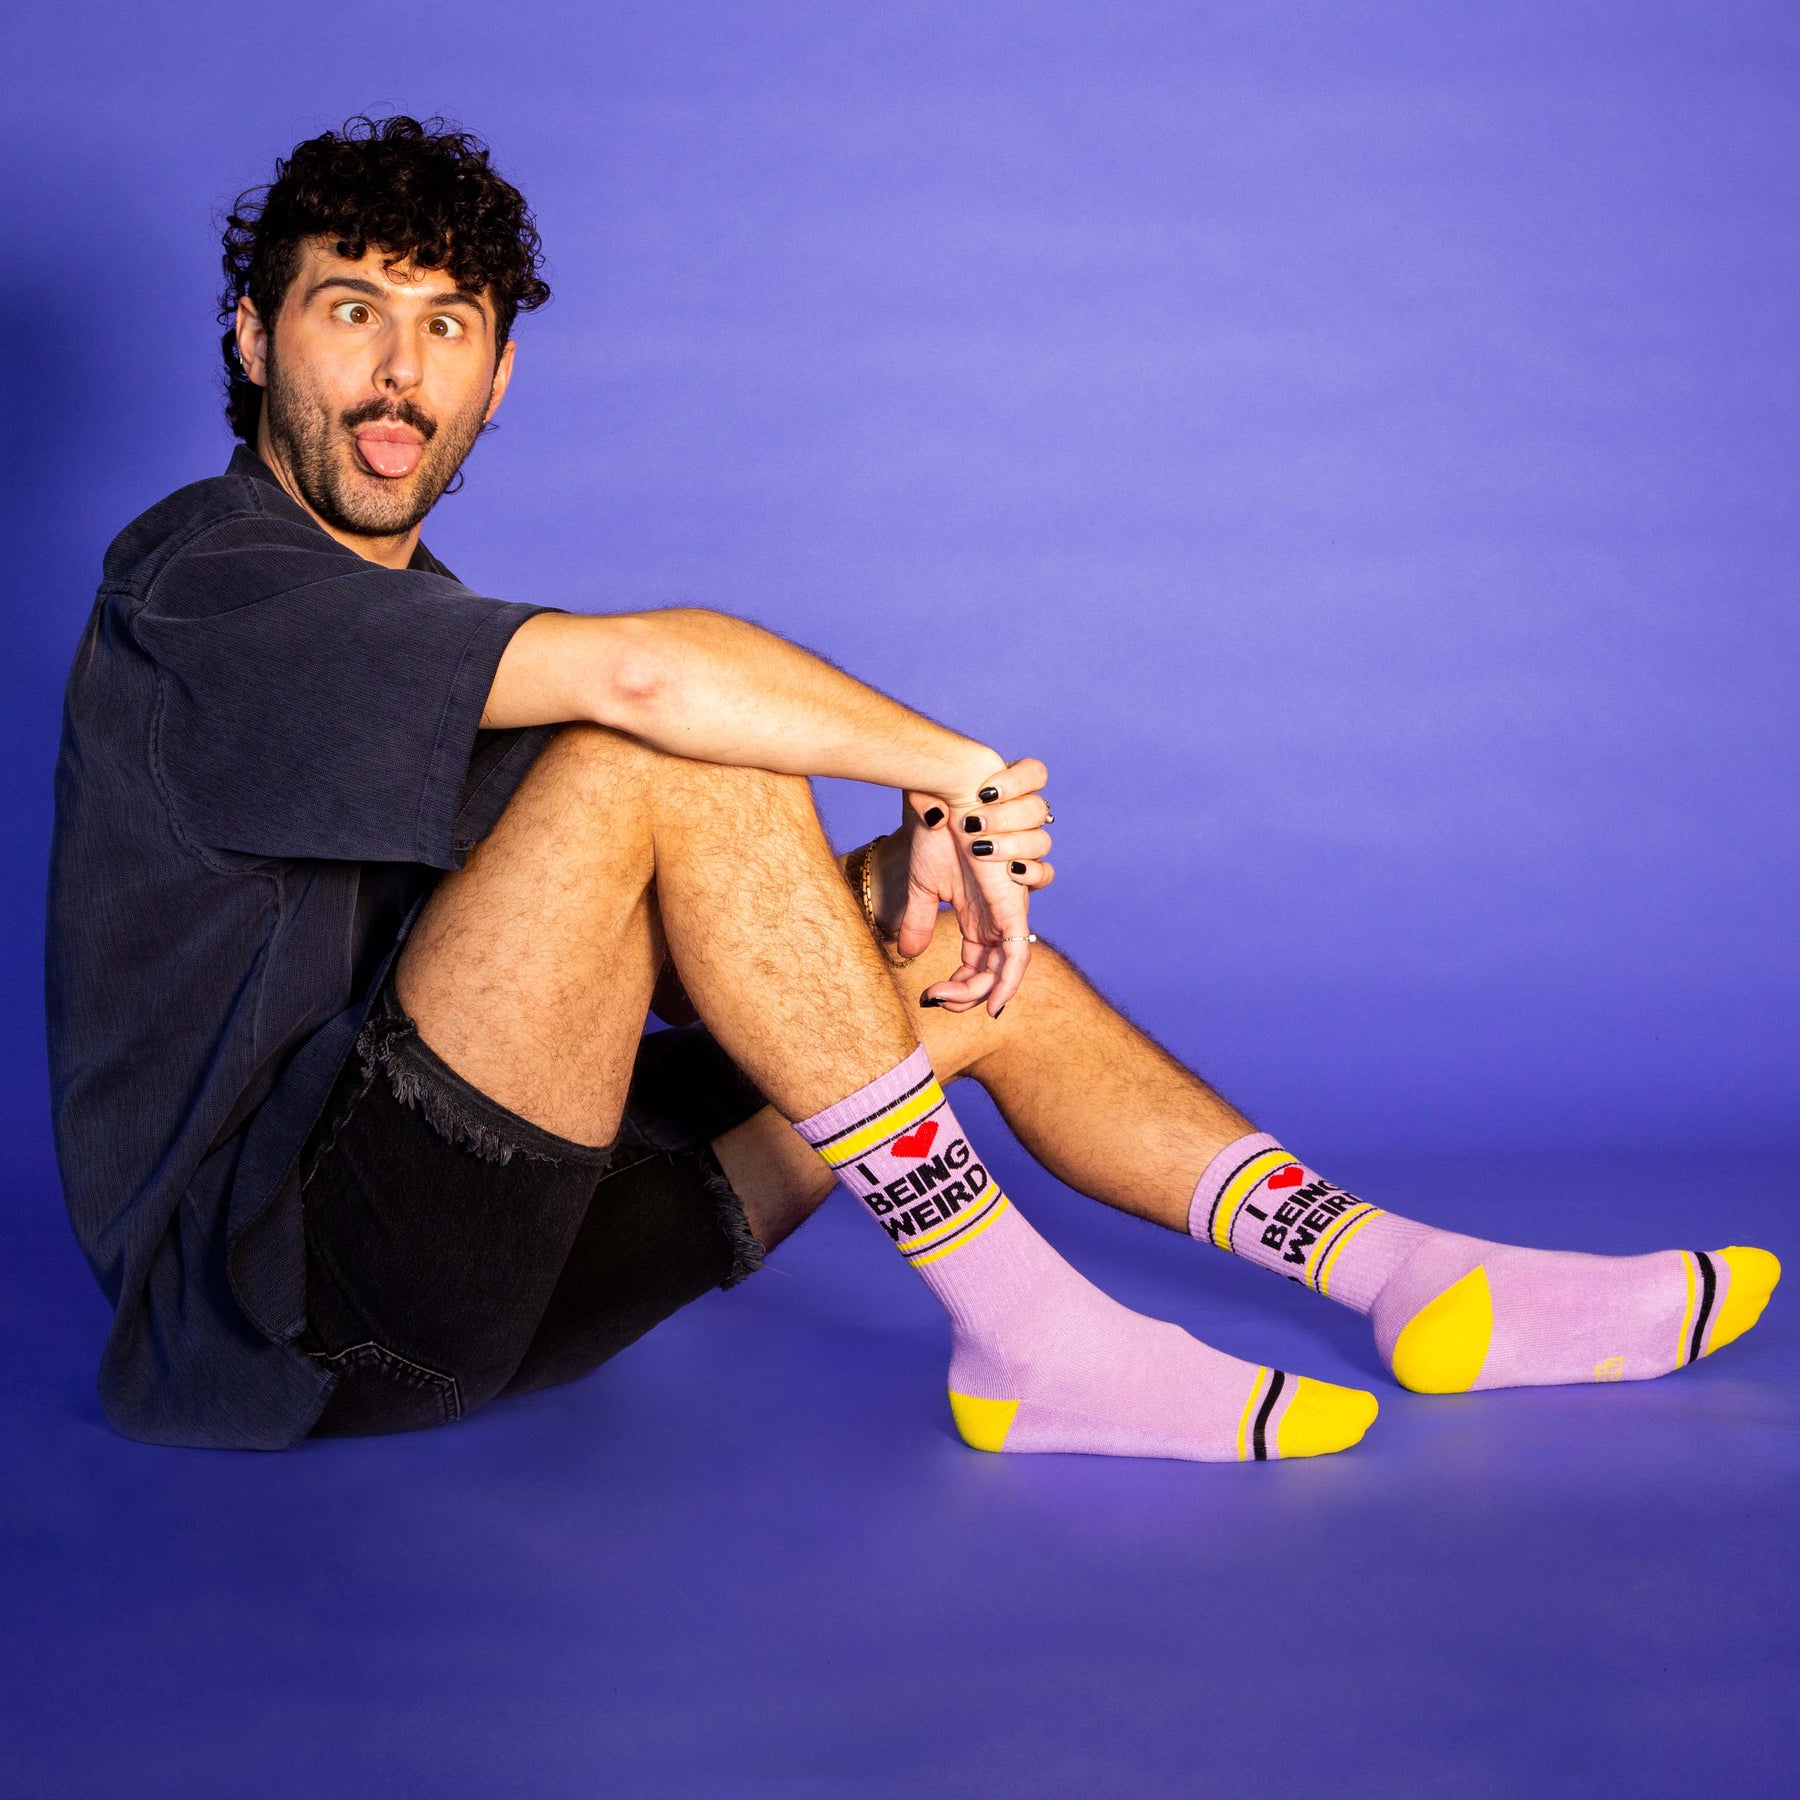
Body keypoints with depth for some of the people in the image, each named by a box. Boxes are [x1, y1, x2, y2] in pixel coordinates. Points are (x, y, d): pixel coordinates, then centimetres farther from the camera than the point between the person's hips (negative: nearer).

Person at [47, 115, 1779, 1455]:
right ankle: (1022, 1325, -20)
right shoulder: (206, 574, -11)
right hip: (262, 1294, -9)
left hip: (459, 1256, 9)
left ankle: (1417, 1282, 3)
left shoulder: (420, 622, 19)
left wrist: (898, 886, -8)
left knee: (958, 954, 5)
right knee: (675, 750, -26)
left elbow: (634, 945, 9)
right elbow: (646, 674, -27)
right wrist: (969, 774, -15)